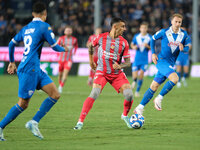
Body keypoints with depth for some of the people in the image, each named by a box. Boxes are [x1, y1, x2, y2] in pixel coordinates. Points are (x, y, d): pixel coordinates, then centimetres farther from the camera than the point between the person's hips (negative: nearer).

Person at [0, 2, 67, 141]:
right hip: (29, 69, -8)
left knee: (55, 95, 3)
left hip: (36, 70, 8)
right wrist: (64, 49, 15)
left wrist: (12, 62, 32)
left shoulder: (26, 28, 16)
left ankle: (34, 122, 1)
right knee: (23, 104, -4)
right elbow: (55, 47, -6)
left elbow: (11, 44, 21)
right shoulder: (44, 27, -7)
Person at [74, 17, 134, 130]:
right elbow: (91, 46, 16)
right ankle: (81, 122, -19)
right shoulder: (101, 37, -6)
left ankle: (125, 116, 19)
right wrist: (91, 61, 20)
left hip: (117, 73, 2)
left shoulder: (124, 43, -2)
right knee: (94, 94, -23)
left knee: (129, 95, -12)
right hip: (101, 72, -2)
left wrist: (120, 66, -21)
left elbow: (128, 62, 0)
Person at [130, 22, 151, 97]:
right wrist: (134, 47, -7)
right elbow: (132, 44, 16)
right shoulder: (136, 36, 2)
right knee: (134, 76, -6)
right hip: (137, 59, 1)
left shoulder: (150, 38, -2)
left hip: (144, 60, -1)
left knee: (141, 75, -10)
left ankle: (137, 91, 6)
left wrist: (147, 46, -19)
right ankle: (134, 81, 32)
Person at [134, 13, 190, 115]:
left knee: (154, 86, 5)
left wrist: (183, 48, -12)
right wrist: (153, 53, 0)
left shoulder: (184, 34, 4)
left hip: (170, 64, 5)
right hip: (162, 60, -5)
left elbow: (187, 48, 13)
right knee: (175, 78, -27)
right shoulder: (164, 32, -6)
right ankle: (159, 99, -13)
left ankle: (140, 107, 12)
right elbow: (153, 39, 9)